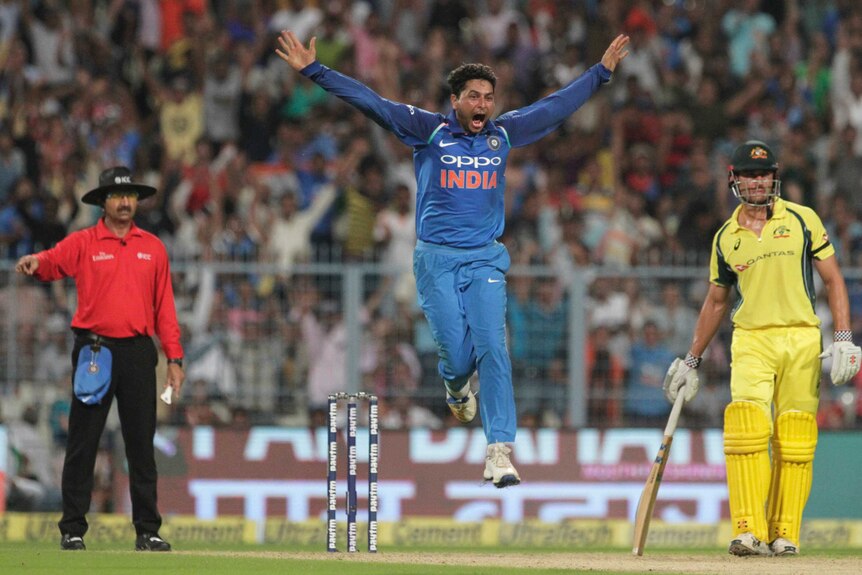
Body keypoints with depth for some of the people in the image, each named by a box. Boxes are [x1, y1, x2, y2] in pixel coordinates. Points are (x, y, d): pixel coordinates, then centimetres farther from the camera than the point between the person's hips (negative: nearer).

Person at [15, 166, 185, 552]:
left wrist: (174, 358, 4)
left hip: (138, 353, 2)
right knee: (82, 443, -1)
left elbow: (164, 306, 10)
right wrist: (35, 263, -42)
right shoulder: (83, 244, 3)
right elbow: (53, 261, -17)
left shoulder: (152, 248, 11)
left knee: (141, 444, 4)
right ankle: (72, 530, 3)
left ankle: (148, 531, 8)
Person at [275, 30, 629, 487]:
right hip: (437, 260, -2)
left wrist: (601, 72, 21)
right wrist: (313, 71, -12)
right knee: (457, 356, -5)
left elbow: (557, 106, 17)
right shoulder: (430, 131, -2)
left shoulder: (503, 135, 7)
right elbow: (371, 103, -6)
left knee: (492, 349, -12)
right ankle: (456, 386, 34)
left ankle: (499, 453, -13)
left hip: (485, 260, 2)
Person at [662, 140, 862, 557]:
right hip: (752, 340, 1)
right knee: (746, 428, -17)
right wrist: (690, 361, 21)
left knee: (794, 441, -3)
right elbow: (716, 302, 21)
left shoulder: (802, 220, 4)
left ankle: (784, 533, 4)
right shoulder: (726, 238, 11)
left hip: (802, 339, -1)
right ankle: (749, 532, -20)